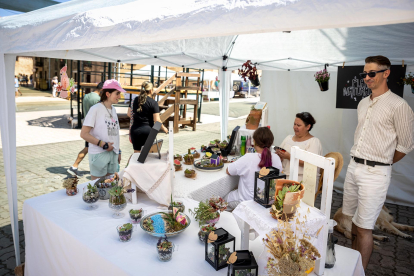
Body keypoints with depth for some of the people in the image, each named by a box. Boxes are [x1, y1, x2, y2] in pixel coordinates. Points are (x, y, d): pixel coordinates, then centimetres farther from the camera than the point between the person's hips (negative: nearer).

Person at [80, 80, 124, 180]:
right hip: (99, 154, -7)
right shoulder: (95, 109, -11)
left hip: (113, 153, 7)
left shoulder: (113, 110, 10)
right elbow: (84, 134, -15)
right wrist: (103, 144, -18)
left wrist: (118, 151, 14)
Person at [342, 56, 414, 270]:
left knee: (364, 228, -2)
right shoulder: (363, 104, 12)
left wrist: (382, 163, 6)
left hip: (375, 173, -7)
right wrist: (358, 161, 15)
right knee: (354, 220, 17)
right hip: (353, 167, 7)